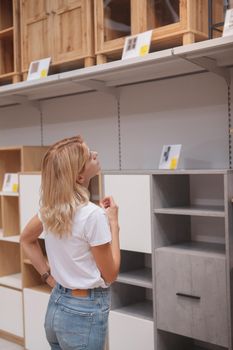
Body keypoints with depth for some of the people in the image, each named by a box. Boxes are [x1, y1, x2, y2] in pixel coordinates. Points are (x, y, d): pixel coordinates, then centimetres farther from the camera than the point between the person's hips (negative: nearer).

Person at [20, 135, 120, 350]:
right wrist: (113, 222, -10)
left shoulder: (49, 208, -3)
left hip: (56, 305, 7)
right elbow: (110, 275, -14)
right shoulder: (93, 215, -24)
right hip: (85, 312, -7)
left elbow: (27, 239, 16)